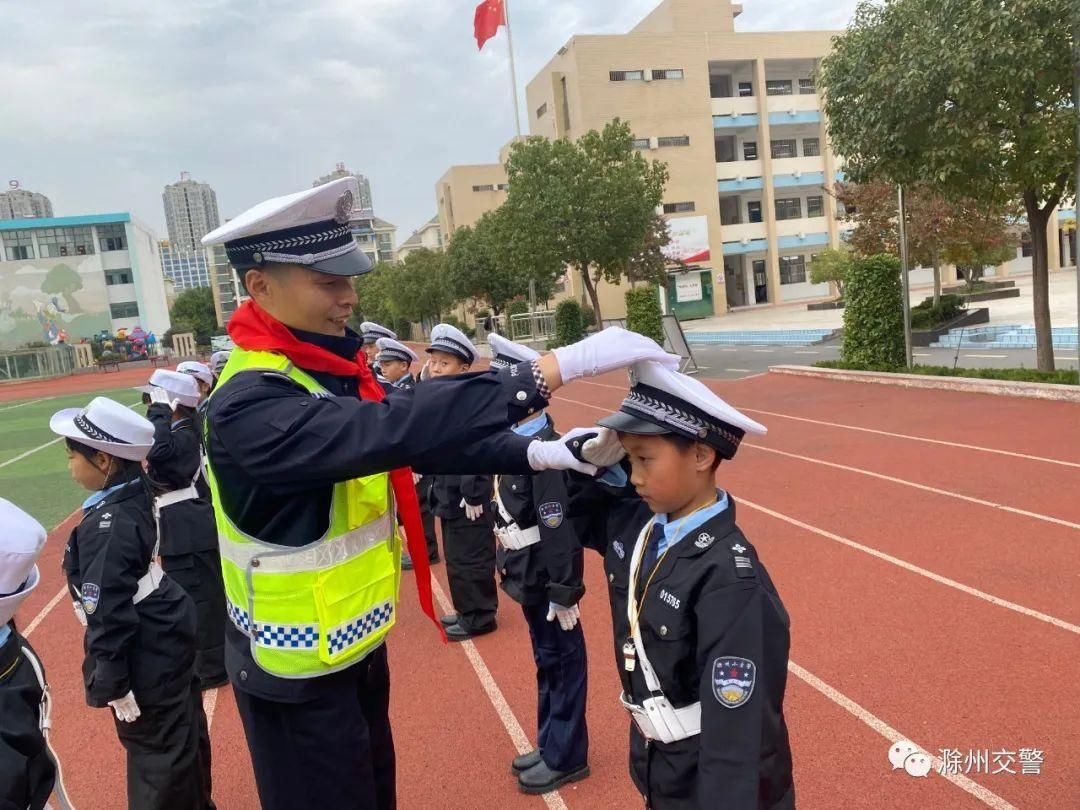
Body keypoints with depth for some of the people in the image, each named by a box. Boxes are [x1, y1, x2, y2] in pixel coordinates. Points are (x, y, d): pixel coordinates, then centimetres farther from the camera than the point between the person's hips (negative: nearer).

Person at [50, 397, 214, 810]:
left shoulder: (106, 525, -27)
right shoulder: (135, 494, -6)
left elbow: (107, 613, -23)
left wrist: (111, 683, -18)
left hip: (146, 657, -9)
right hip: (167, 635, 9)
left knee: (156, 752, 8)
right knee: (185, 736, 24)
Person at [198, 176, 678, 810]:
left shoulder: (330, 368, -1)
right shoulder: (249, 407, -29)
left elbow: (425, 436, 1)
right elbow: (393, 429, -41)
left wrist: (537, 454, -14)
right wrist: (555, 368, -44)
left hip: (357, 644, 8)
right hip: (298, 671, -8)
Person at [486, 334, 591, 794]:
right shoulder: (515, 439, 4)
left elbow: (561, 528, -25)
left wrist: (564, 592, -22)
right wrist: (509, 567, 19)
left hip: (546, 580, -9)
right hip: (529, 576, 9)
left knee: (561, 664, 8)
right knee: (546, 663, 21)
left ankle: (566, 758, 24)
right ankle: (551, 745, 37)